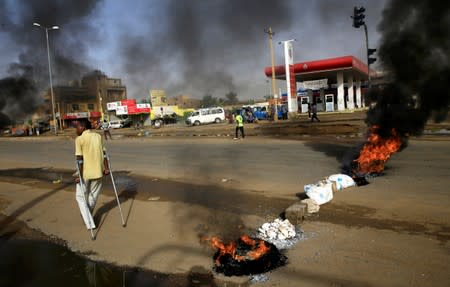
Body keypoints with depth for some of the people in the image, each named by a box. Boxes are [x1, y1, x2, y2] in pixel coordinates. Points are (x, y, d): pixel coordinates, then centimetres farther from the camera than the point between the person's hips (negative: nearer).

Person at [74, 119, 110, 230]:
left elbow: (79, 159, -13)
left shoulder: (79, 139, -10)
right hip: (98, 172, 5)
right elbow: (104, 153, 4)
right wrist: (106, 168, 7)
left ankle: (89, 223, 3)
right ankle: (88, 216, 37)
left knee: (81, 197, 10)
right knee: (93, 196, 19)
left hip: (85, 173, -5)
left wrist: (80, 175, -11)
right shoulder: (98, 136, 5)